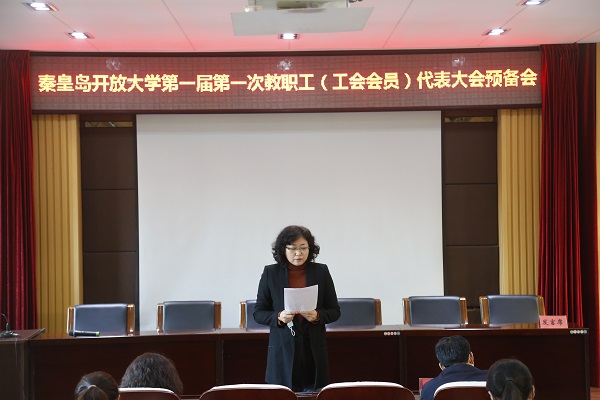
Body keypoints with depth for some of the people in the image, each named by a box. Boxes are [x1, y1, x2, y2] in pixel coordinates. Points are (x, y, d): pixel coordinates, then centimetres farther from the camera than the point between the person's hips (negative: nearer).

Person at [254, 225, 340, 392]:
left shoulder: (321, 271, 3)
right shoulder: (271, 273, 1)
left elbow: (334, 311, 7)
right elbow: (258, 313, 4)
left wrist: (317, 315, -14)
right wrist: (279, 317, -15)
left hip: (314, 350, 1)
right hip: (283, 351, -1)